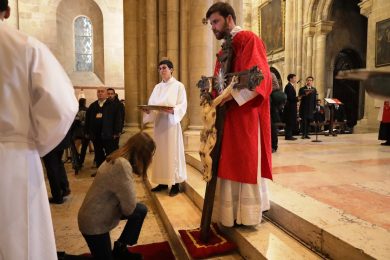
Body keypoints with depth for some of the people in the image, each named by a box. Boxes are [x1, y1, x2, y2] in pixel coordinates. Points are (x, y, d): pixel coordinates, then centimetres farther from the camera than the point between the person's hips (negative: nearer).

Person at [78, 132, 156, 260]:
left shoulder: (119, 159, -3)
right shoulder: (122, 165, -34)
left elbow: (125, 196, 7)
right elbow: (129, 206, -24)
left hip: (104, 210, 9)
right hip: (93, 222, -8)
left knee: (141, 210, 6)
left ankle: (120, 248, 20)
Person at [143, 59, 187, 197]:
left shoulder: (178, 85, 0)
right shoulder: (157, 87, 17)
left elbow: (183, 105, -8)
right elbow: (151, 104, 12)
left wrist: (173, 110, -27)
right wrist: (148, 110, -10)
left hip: (171, 122, -6)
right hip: (158, 122, 6)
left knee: (173, 151, -4)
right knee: (160, 152, 7)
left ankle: (175, 183, 3)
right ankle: (163, 182, 17)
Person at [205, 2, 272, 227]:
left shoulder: (248, 39, -6)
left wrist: (228, 96, -22)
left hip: (246, 114, -8)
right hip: (228, 115, 9)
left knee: (246, 162, 0)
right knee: (231, 162, 10)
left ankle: (248, 212, 15)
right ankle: (234, 210, 22)